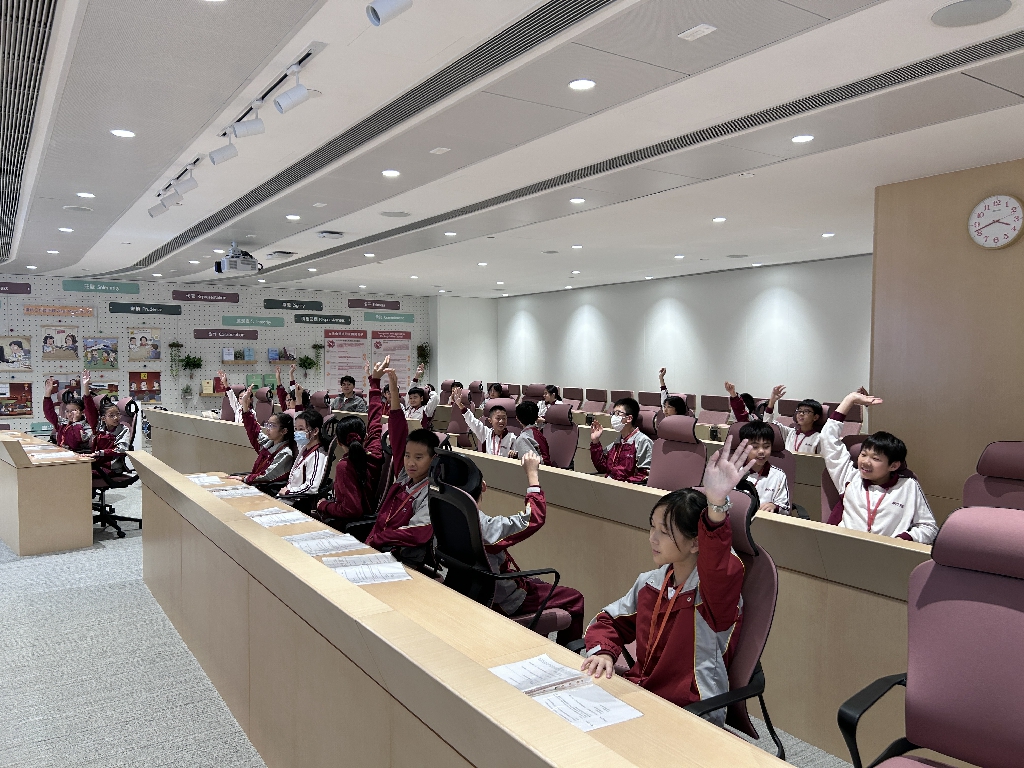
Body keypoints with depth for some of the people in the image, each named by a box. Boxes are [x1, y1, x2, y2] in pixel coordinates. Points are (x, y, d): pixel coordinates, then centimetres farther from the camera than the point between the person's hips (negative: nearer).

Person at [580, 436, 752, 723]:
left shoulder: (716, 587, -15)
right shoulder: (649, 582, 5)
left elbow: (718, 570, -40)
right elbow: (609, 621, 16)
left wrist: (716, 504, -57)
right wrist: (603, 652, -6)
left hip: (691, 712, -6)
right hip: (640, 692, 7)